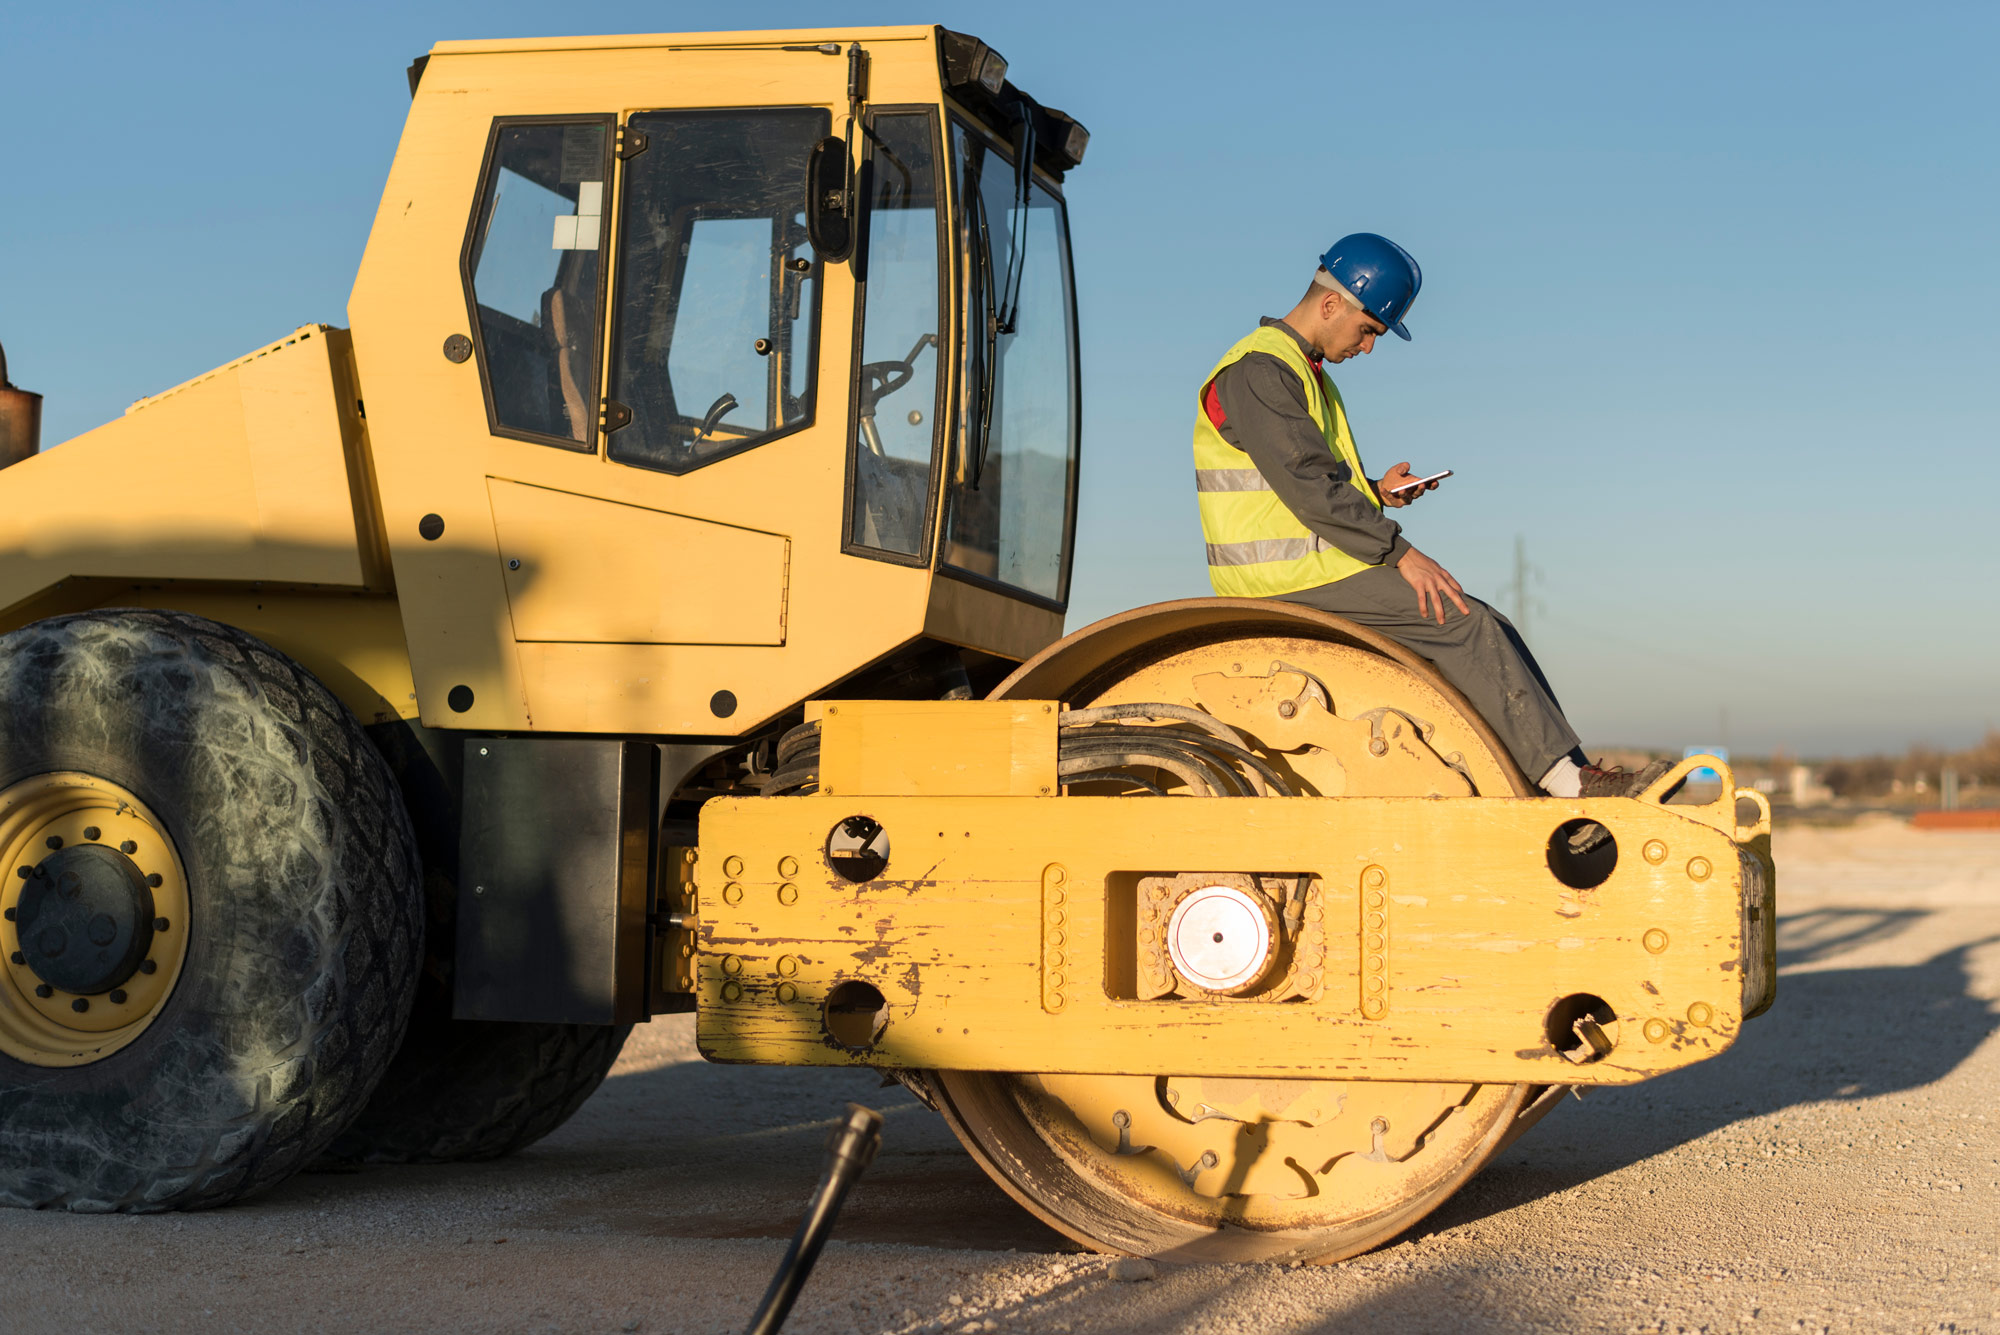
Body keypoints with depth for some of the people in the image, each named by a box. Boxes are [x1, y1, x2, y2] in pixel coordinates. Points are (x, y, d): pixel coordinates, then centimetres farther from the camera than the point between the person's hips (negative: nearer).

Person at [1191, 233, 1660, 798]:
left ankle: (1568, 771, -5)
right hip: (1287, 579, -10)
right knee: (1463, 622, -18)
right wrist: (1400, 552, -22)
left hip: (1320, 566, 10)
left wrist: (1377, 493, 5)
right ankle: (1566, 778, -17)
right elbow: (1307, 486, -21)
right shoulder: (1259, 371, -13)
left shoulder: (1309, 375, 20)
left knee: (1489, 630, 0)